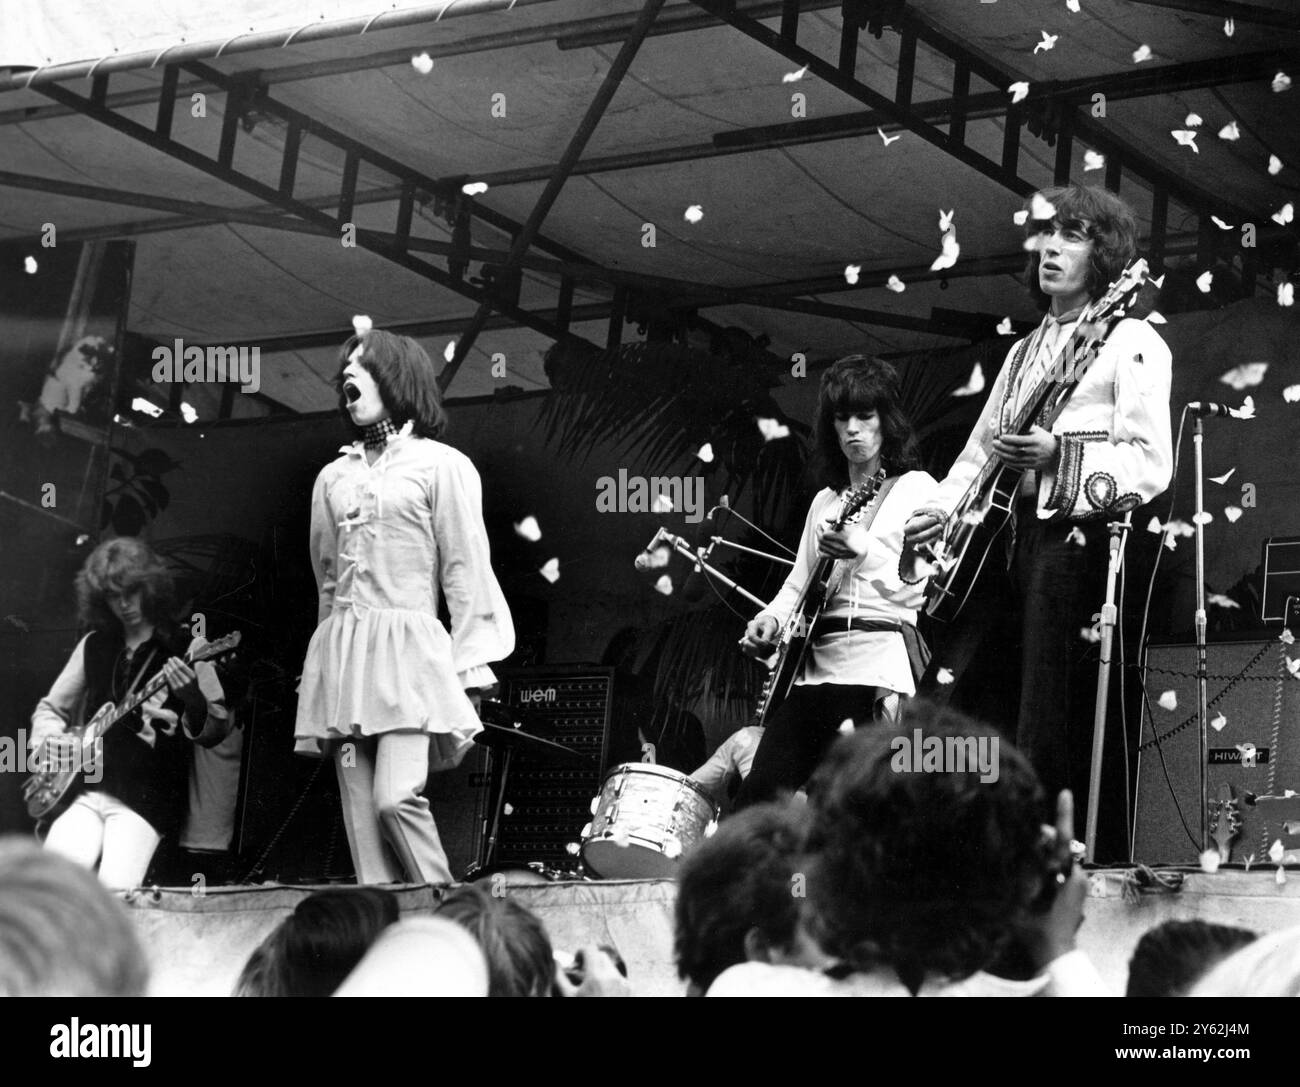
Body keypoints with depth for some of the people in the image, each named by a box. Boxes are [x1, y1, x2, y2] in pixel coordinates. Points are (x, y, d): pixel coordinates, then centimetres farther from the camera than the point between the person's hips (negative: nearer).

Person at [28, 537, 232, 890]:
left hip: (148, 798, -3)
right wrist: (49, 740, 3)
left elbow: (216, 731, -2)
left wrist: (191, 698, -22)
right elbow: (49, 708, 24)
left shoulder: (185, 647, 1)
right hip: (85, 791, 3)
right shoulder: (95, 645, 13)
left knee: (115, 890, -24)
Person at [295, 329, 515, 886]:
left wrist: (469, 673, -7)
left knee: (396, 797, -20)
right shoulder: (333, 477, 18)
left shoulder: (440, 465, 3)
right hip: (341, 653, 5)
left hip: (409, 650, -5)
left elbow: (466, 572, -1)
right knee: (361, 817, -2)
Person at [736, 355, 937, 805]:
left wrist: (861, 550, -24)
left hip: (876, 669, -6)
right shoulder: (826, 500, 23)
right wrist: (771, 618, 4)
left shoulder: (915, 488, 4)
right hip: (810, 665, 6)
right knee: (757, 797, -5)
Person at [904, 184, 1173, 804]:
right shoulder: (1024, 352, 26)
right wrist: (940, 511, 10)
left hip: (1076, 537, -7)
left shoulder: (1131, 343, 2)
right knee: (938, 706, -2)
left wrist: (1059, 456, -22)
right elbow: (979, 449, 28)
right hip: (1001, 539, 7)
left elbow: (1152, 466, -8)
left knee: (1048, 740, -11)